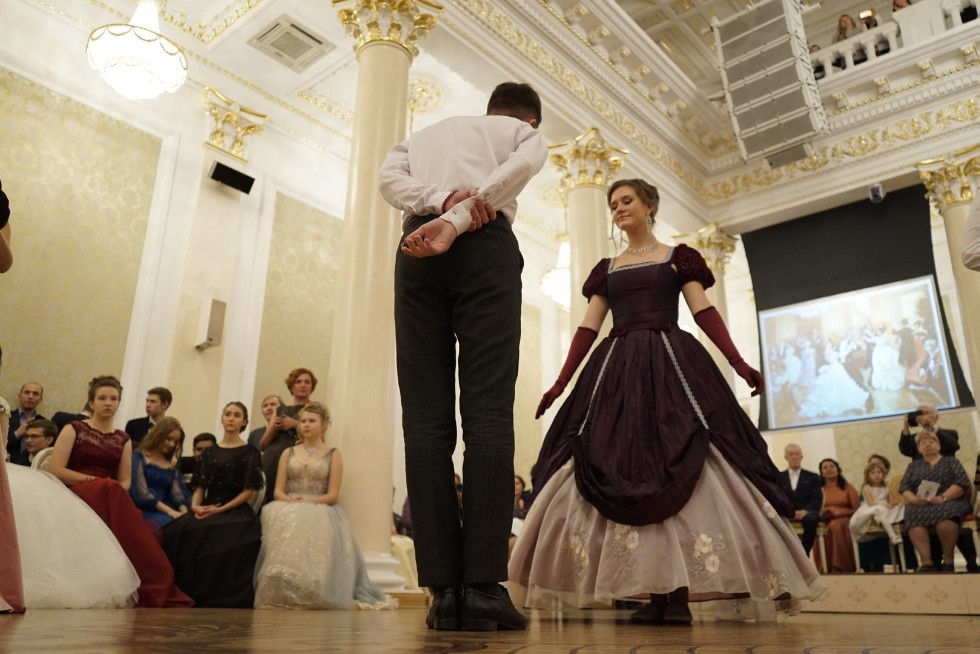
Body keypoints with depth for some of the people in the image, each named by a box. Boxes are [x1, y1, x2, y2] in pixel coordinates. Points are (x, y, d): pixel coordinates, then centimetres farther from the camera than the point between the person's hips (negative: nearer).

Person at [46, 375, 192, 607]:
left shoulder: (123, 439, 17)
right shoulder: (74, 429, 8)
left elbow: (125, 482, 11)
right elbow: (54, 470, -3)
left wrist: (109, 489, -13)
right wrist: (93, 480, -12)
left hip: (109, 497, 3)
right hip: (76, 496, -3)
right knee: (109, 489, -37)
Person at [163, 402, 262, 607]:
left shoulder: (250, 453, 6)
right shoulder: (209, 452, 19)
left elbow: (249, 490, -2)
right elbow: (200, 486, 14)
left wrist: (221, 509, -12)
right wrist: (195, 505, -9)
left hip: (235, 511, -4)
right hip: (207, 508, 4)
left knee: (220, 537, -37)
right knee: (178, 531, -27)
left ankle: (217, 596, -25)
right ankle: (186, 592, -20)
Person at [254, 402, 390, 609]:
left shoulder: (333, 455, 9)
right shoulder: (288, 453, 18)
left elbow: (333, 495, 0)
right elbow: (278, 491, 10)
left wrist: (308, 502, -17)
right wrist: (291, 501, -14)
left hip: (321, 512, -2)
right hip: (290, 510, 2)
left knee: (311, 523, -37)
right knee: (282, 518, -34)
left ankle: (310, 593, -30)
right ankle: (281, 593, -29)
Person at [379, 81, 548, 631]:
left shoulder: (425, 134, 34)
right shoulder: (528, 132, 25)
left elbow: (389, 179, 11)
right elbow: (520, 168, -1)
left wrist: (441, 202, -3)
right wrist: (456, 223, -12)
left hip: (416, 248, 3)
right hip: (487, 245, -2)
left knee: (426, 417, -5)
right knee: (488, 411, -10)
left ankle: (445, 590, -11)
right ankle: (484, 586, -18)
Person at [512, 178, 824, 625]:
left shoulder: (678, 257, 12)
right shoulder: (606, 268, 20)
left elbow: (704, 312, 1)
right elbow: (588, 328, 13)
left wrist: (739, 362, -12)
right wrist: (561, 382, 5)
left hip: (670, 365, -3)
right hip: (616, 372, 3)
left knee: (680, 469, -13)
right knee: (620, 469, -6)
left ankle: (681, 594, -10)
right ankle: (656, 594, -1)